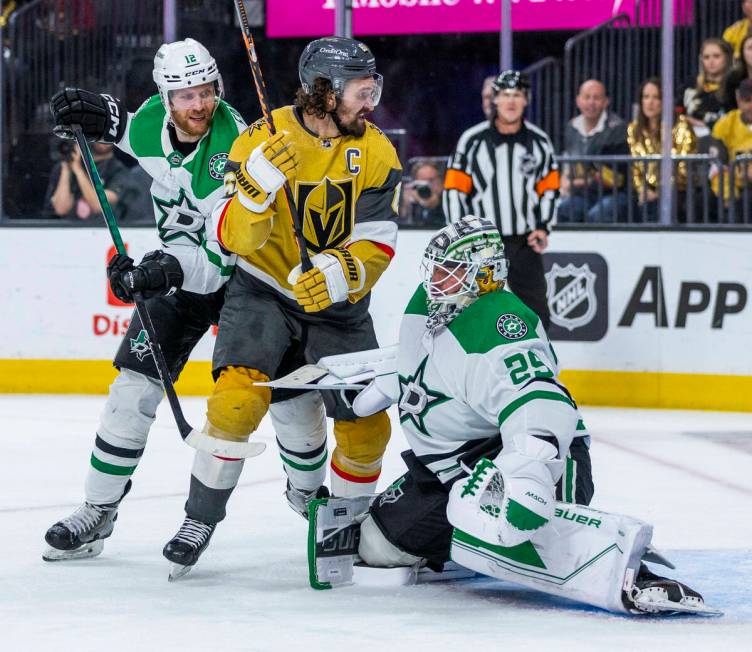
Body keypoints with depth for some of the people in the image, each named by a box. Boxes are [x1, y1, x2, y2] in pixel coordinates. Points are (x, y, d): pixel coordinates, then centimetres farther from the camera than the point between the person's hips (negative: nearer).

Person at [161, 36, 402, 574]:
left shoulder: (375, 152, -7)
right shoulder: (262, 140, -15)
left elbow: (378, 243, -11)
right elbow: (235, 238, -19)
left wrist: (342, 274, -32)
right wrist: (260, 182, -38)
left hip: (339, 303, 3)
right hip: (264, 291, -3)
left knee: (365, 425, -1)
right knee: (239, 399, -23)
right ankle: (201, 518, -5)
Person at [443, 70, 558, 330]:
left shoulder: (539, 142, 4)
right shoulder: (472, 140, -5)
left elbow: (550, 189, 12)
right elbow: (454, 190, -2)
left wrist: (544, 227, -2)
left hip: (525, 243, 2)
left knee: (536, 313, 2)